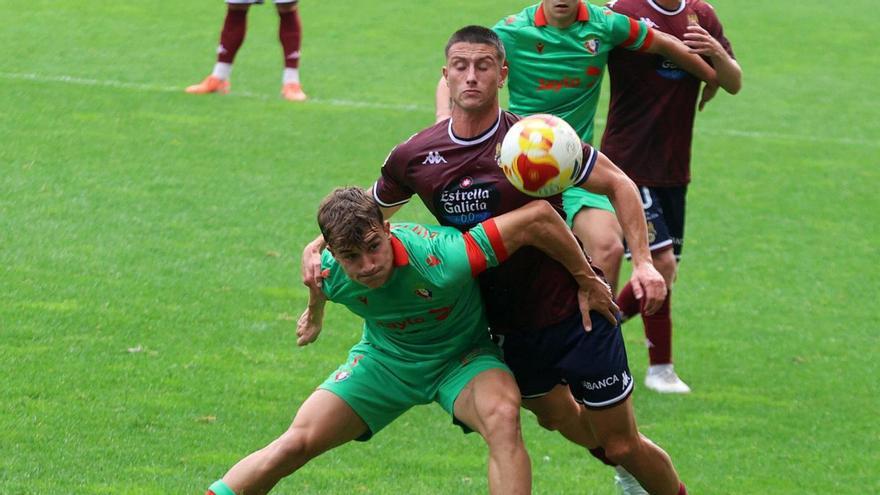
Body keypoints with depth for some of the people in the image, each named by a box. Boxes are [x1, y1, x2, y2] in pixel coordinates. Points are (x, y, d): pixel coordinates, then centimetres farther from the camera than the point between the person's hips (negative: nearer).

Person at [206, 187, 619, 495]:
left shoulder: (441, 261, -41)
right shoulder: (329, 272, -25)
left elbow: (538, 216, -38)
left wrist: (586, 280, -23)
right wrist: (314, 314, 27)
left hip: (462, 358, -3)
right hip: (385, 357, 3)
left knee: (503, 417, -34)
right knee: (297, 443, -8)